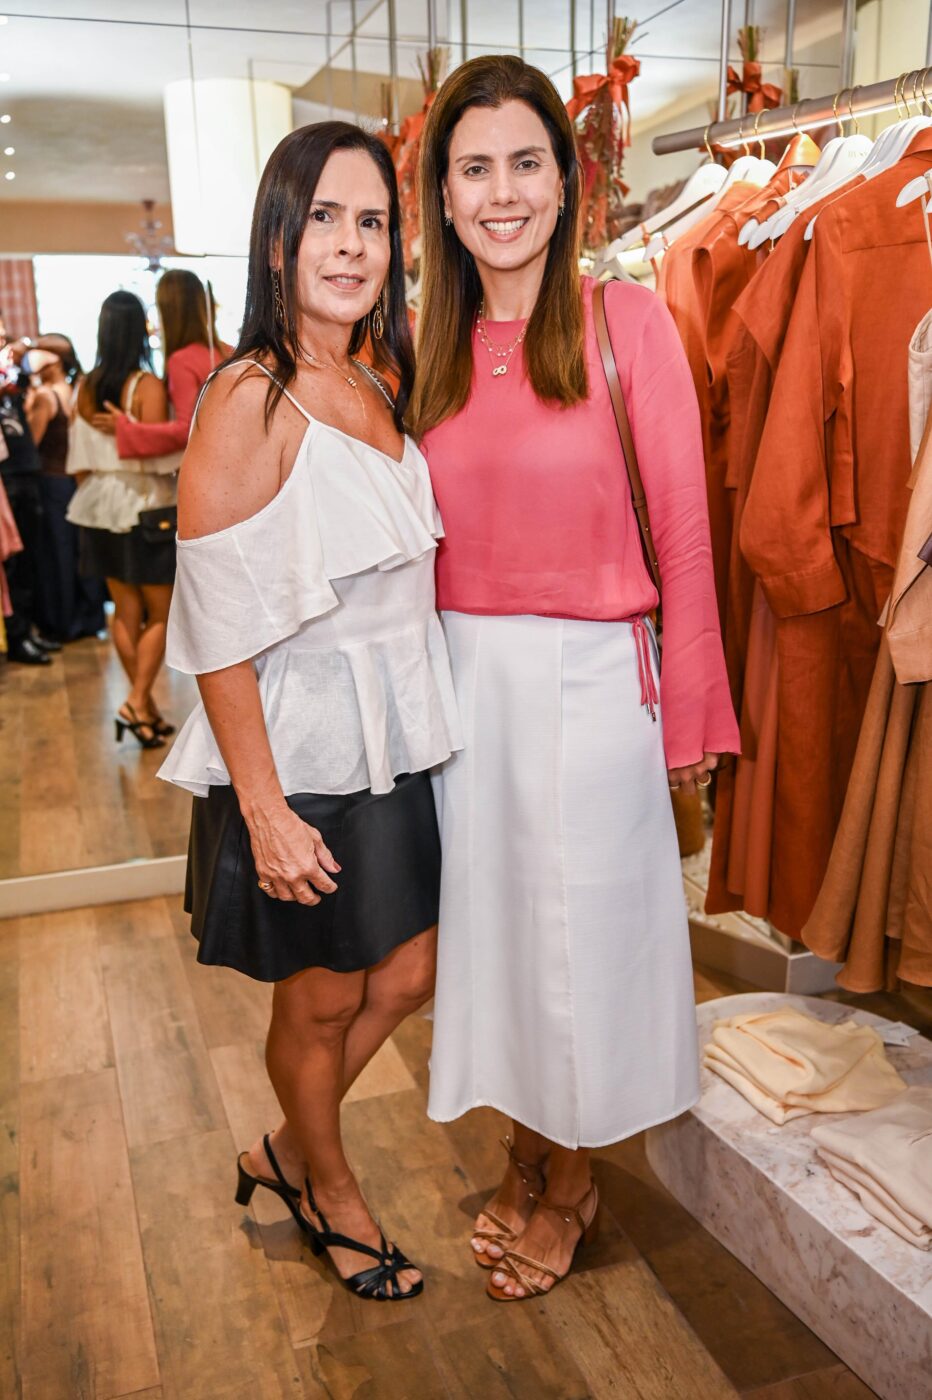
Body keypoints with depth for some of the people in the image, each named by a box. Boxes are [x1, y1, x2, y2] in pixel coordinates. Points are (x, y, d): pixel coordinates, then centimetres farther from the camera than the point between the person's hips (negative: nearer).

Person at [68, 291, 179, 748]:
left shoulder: (86, 388, 4)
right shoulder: (147, 385, -14)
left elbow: (80, 460, 7)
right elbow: (158, 455, -18)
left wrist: (94, 491, 18)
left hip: (102, 508, 6)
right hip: (146, 508, -6)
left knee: (125, 613, 12)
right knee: (160, 615, 4)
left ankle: (144, 705, 19)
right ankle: (136, 703, -6)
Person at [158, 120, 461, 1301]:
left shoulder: (378, 391, 7)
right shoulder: (249, 399, -17)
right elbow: (219, 629, -19)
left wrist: (420, 719, 9)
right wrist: (263, 809, -20)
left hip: (395, 744, 8)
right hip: (300, 759, -8)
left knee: (407, 973, 17)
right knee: (321, 998, 12)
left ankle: (286, 1153, 43)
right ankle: (328, 1189, 41)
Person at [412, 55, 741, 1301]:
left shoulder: (627, 321, -6)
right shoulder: (427, 344, 6)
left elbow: (681, 530, -6)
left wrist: (688, 714, -6)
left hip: (588, 677, -4)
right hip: (463, 677, 4)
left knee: (579, 926, 10)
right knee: (491, 919, 16)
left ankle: (572, 1186, 35)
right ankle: (523, 1161, 40)